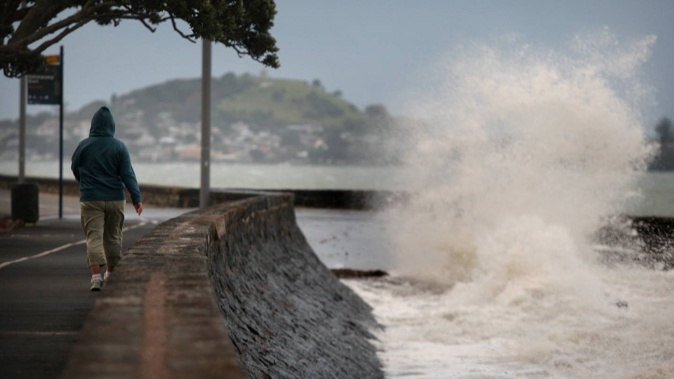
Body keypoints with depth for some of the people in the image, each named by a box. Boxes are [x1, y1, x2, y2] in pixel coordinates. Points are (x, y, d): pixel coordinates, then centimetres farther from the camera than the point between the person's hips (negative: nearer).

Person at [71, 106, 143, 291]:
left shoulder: (84, 145, -4)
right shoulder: (119, 147, -5)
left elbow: (75, 169, 11)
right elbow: (128, 174, -9)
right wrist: (136, 198, -8)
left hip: (90, 199, -1)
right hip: (115, 199, 1)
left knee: (94, 237, -5)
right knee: (113, 236, 16)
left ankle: (96, 275, -21)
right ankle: (111, 272, 29)